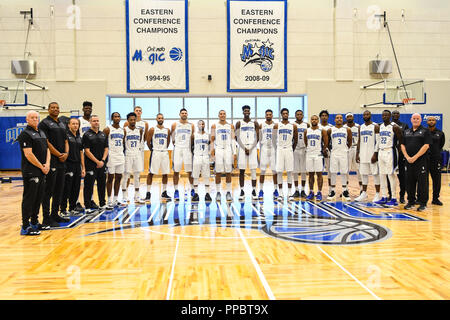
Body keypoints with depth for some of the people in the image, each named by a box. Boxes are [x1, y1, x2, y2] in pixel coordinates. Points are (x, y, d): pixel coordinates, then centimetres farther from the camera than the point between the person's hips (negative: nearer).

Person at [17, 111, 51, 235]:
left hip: (42, 171, 8)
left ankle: (34, 222, 24)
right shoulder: (25, 134, -9)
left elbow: (47, 149, 16)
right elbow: (28, 154, -16)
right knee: (29, 198, -5)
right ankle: (25, 227, 0)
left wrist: (47, 164, 0)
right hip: (31, 172, -8)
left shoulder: (41, 133, 17)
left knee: (38, 198, 13)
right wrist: (42, 167, -12)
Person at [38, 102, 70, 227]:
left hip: (62, 162, 8)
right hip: (51, 162, -8)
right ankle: (47, 218, 1)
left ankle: (55, 214, 23)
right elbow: (46, 142, -13)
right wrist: (59, 155, -14)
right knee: (49, 191, -4)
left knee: (59, 190, 13)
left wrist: (66, 153, -1)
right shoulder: (44, 123, -5)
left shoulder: (62, 125, 18)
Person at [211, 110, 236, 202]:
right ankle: (218, 193, 5)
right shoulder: (214, 126, 7)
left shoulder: (231, 126, 9)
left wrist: (234, 153, 0)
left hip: (228, 150, 1)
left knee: (228, 172, 1)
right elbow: (212, 140, 7)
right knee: (218, 172, -1)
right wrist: (212, 150, -3)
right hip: (218, 150, -1)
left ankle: (228, 193, 7)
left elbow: (233, 140, 7)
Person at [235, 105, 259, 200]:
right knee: (241, 170, 0)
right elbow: (237, 138, 1)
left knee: (253, 170, -3)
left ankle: (254, 191, 3)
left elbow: (257, 138, 3)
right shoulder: (239, 123, 7)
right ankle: (242, 191, 6)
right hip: (242, 148, 0)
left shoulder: (255, 123, 7)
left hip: (253, 148, 0)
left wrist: (250, 148, -8)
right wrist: (244, 148, -9)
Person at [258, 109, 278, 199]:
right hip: (264, 148, 0)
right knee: (262, 170, -1)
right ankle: (261, 190, 6)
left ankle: (275, 190, 9)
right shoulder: (261, 125, 5)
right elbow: (259, 138, 8)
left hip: (273, 149, 1)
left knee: (275, 170, 1)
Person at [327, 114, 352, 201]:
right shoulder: (330, 130, 3)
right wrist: (330, 149, 9)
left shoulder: (347, 130, 4)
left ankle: (344, 191, 10)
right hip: (334, 154, 0)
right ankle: (332, 191, 8)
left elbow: (349, 142, 12)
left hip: (344, 154, 0)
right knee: (333, 173, 1)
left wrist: (346, 149, 10)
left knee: (344, 172, 2)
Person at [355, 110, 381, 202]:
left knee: (375, 174, -2)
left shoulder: (375, 126, -5)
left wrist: (375, 154, -17)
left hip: (372, 154, -6)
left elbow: (378, 141, -10)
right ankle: (364, 194, 17)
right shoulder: (361, 127, 12)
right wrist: (357, 154, 9)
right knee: (363, 174, 9)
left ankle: (377, 195, 5)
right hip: (363, 154, 6)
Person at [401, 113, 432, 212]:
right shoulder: (406, 132, 15)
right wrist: (407, 157, -5)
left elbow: (426, 146, -9)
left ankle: (422, 203, 3)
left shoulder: (425, 131, 1)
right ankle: (411, 201, 18)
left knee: (422, 182, -4)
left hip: (421, 160, -4)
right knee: (409, 181, 8)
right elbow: (402, 145, 10)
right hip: (409, 161, 4)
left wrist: (415, 157, -14)